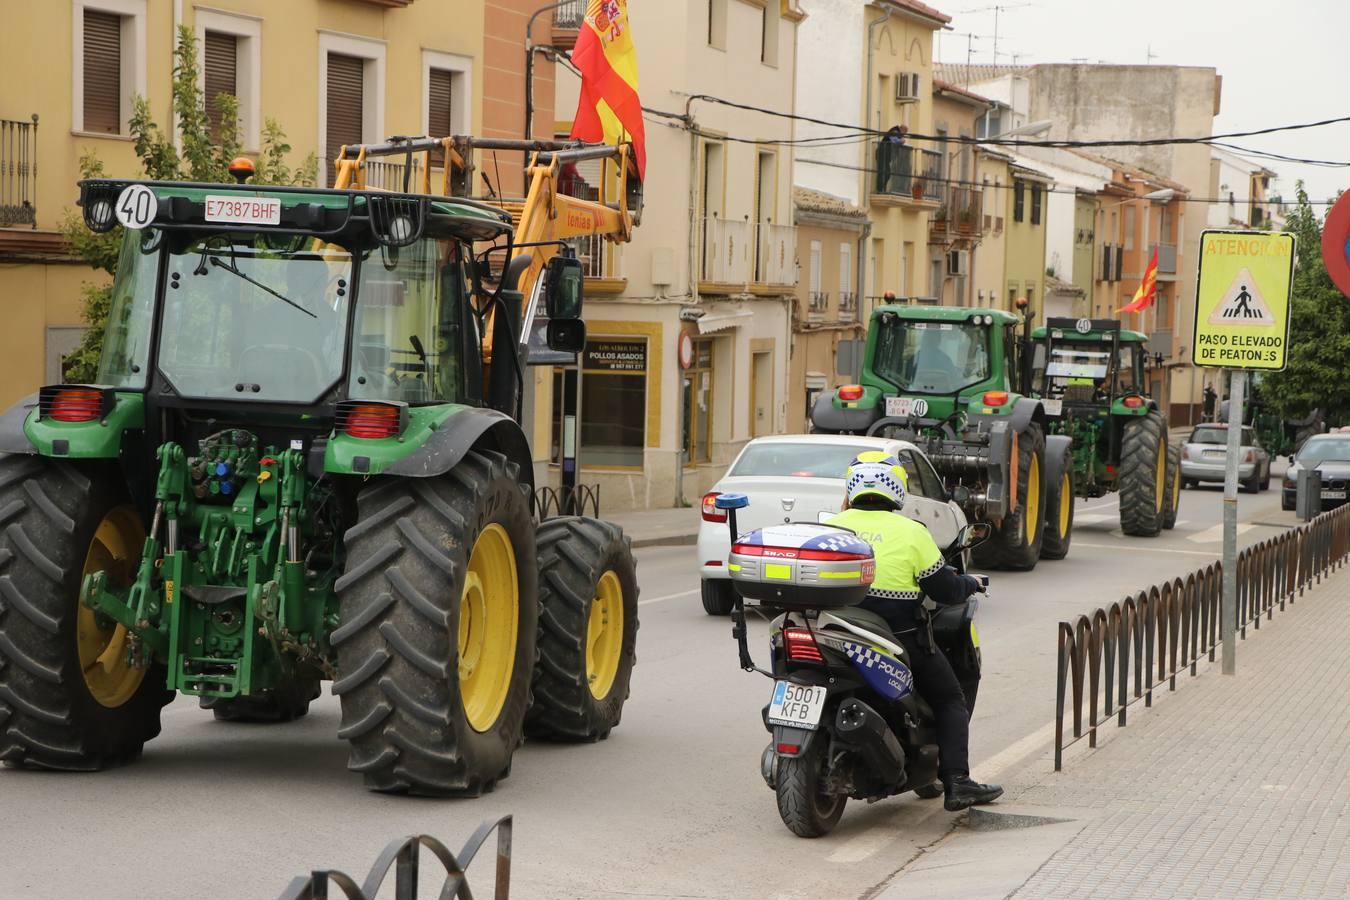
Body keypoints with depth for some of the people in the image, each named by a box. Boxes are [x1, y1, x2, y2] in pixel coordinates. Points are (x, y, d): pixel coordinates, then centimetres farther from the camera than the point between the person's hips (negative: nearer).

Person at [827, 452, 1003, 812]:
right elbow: (944, 588, -5)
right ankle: (956, 781, 1)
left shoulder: (832, 526, 2)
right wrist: (970, 584, 16)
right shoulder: (910, 532, -9)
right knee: (950, 701, 10)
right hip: (900, 639, -4)